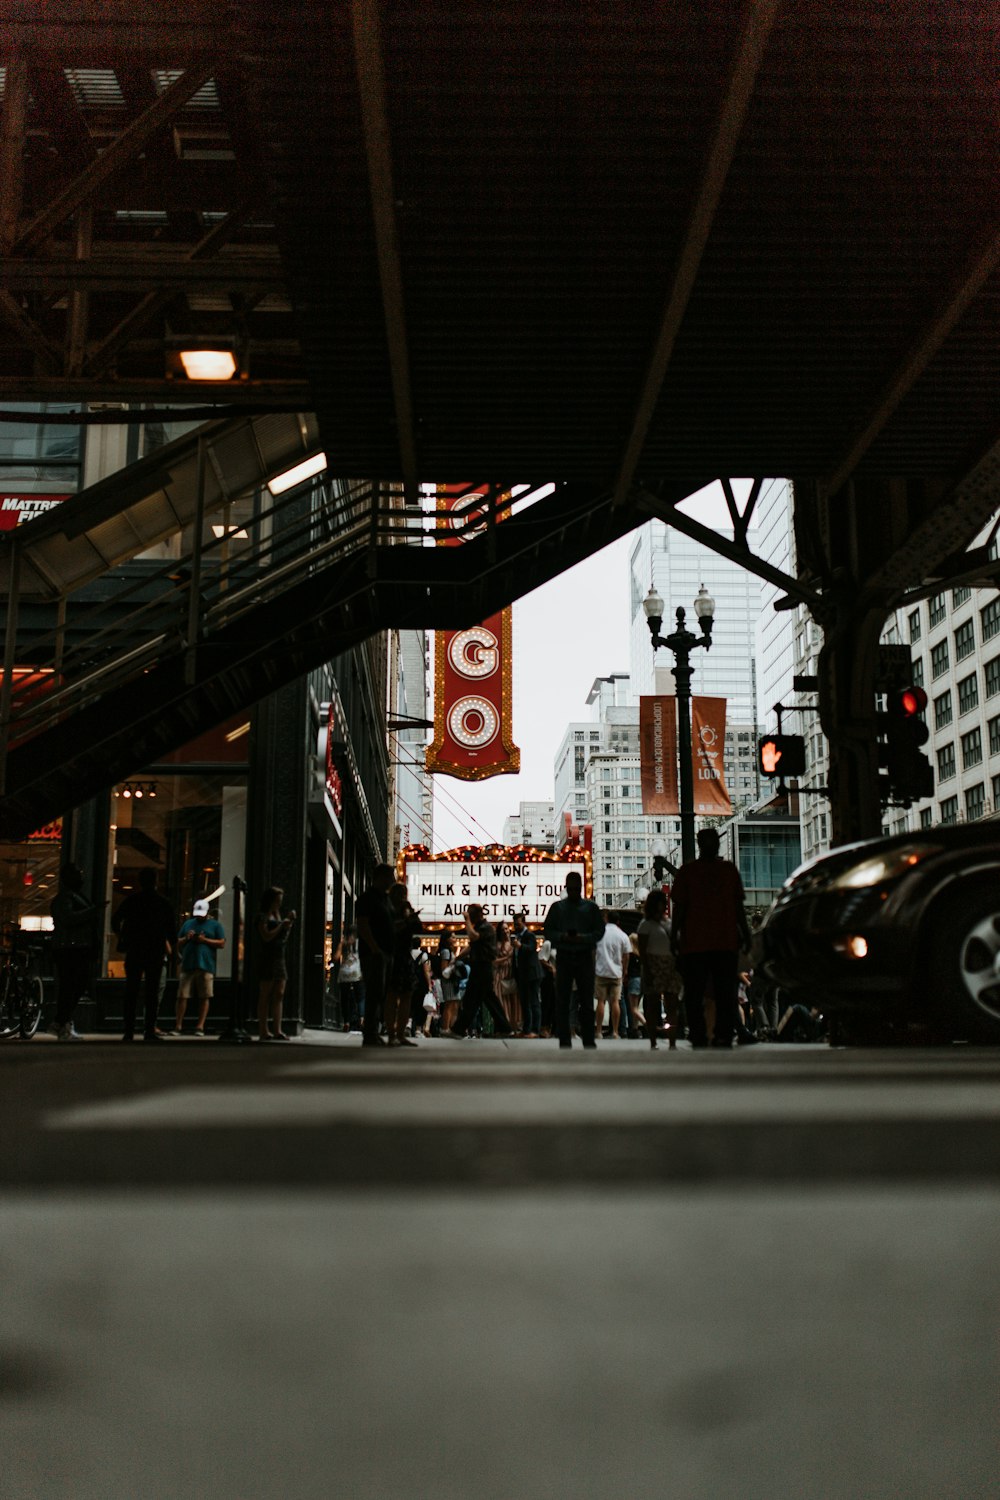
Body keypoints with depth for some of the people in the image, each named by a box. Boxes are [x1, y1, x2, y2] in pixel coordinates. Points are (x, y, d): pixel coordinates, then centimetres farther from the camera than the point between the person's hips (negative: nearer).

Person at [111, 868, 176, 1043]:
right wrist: (169, 945, 16)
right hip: (156, 953, -1)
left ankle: (129, 1031, 0)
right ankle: (149, 1030, -3)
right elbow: (172, 929, 0)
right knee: (152, 992, 3)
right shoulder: (163, 902, 1)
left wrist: (120, 938, 16)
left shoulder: (131, 899, 3)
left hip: (134, 952, 1)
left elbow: (115, 920, 0)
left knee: (131, 991, 5)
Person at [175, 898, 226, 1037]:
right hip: (187, 965, 2)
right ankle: (178, 1026, 4)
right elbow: (178, 943, 20)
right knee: (182, 996, -2)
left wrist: (205, 940, -9)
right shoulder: (188, 924, 19)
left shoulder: (215, 925, 9)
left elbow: (222, 943, 0)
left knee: (205, 998, -2)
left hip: (206, 966, -2)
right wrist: (186, 938, -1)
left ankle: (200, 1027, 3)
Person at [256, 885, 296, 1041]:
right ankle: (264, 1031, -3)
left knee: (279, 995, 1)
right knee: (265, 995, -5)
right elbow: (267, 936, -15)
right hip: (268, 957, -8)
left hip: (279, 958, 8)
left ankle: (277, 1030, -1)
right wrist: (282, 925, -9)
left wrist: (289, 923, 10)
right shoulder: (263, 916, -4)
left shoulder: (277, 916, 19)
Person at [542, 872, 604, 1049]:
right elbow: (548, 931, 6)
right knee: (562, 1001, 1)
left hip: (584, 956, -1)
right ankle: (564, 1041, 5)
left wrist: (583, 938, -14)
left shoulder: (590, 907, 7)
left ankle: (589, 1041, 5)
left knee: (587, 1001, 0)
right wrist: (562, 937, -13)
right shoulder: (557, 907, 9)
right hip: (563, 956, 1)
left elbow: (599, 931, 3)